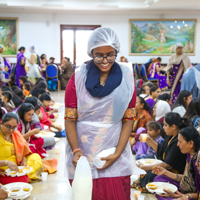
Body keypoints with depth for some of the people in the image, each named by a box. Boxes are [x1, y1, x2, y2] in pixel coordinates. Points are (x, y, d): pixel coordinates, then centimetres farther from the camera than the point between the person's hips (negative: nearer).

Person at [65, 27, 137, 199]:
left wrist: (117, 153, -10)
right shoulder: (78, 78, -3)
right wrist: (76, 151, -17)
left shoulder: (126, 77, 0)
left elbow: (128, 119, -1)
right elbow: (70, 120, -4)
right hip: (82, 155, 0)